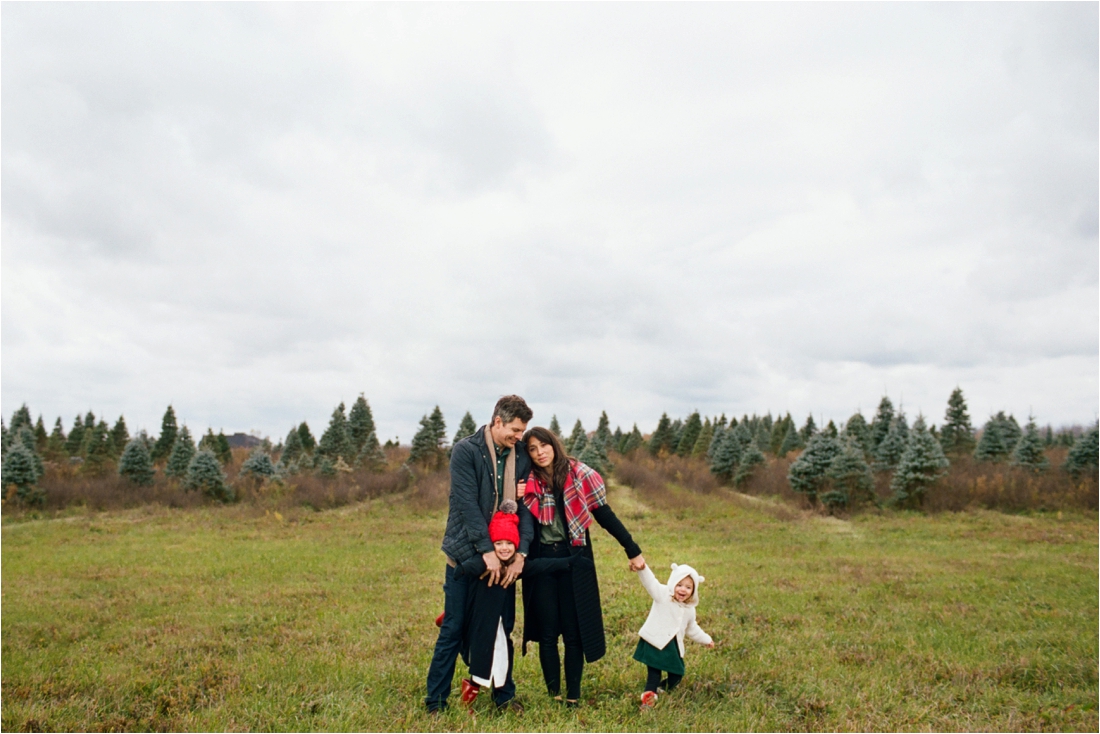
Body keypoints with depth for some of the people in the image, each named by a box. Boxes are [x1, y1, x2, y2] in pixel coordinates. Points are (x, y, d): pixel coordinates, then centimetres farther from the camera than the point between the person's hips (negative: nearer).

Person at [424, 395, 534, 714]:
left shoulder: (522, 456, 2)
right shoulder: (465, 451, -11)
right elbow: (468, 504, -17)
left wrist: (520, 554, -13)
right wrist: (487, 551, -22)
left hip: (504, 557, 4)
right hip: (466, 554, -4)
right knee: (454, 630, 3)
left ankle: (504, 694, 25)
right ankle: (436, 701, 15)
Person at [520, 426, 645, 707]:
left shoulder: (579, 474, -5)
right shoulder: (529, 483, 1)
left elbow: (604, 515, -2)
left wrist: (633, 550, -3)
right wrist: (517, 500, -15)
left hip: (574, 560, -2)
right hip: (541, 560, 2)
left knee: (574, 631, 3)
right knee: (547, 632, 6)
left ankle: (573, 696, 14)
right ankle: (553, 694, 17)